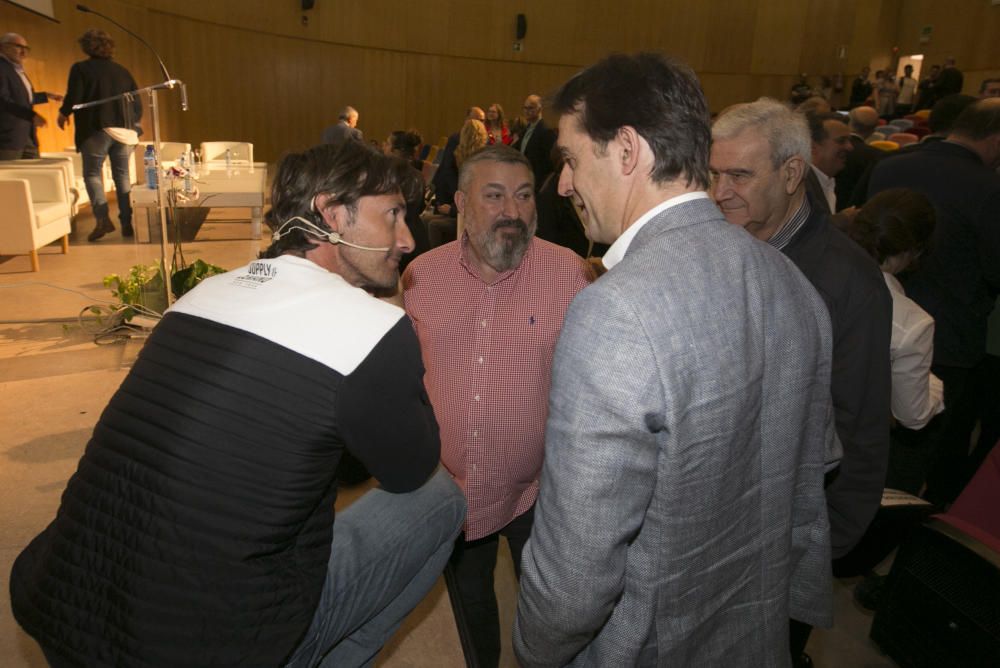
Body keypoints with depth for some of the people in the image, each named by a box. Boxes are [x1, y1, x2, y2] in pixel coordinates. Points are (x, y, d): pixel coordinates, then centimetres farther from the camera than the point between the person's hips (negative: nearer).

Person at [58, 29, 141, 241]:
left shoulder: (81, 69, -2)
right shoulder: (122, 71, 11)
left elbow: (73, 98, -9)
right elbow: (138, 104, 11)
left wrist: (63, 114, 10)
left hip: (95, 130, -4)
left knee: (92, 173, 3)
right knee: (122, 176, 9)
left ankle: (103, 218, -15)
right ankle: (127, 222, 5)